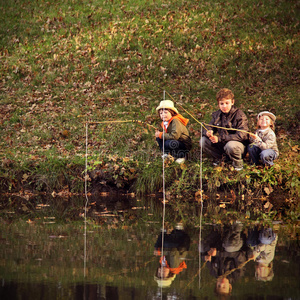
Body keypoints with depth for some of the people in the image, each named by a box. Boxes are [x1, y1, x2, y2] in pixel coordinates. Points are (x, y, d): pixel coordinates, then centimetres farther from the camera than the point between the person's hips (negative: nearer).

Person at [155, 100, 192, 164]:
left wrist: (161, 135, -24)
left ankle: (182, 155, -11)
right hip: (175, 142, 8)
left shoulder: (175, 121, -24)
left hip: (185, 145, -8)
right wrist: (159, 133, -8)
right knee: (158, 138, -5)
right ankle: (166, 154, 6)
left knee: (168, 143, -35)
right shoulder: (165, 122, 5)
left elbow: (174, 136, -33)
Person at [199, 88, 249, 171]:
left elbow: (241, 135, -25)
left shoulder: (240, 116, -17)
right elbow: (209, 128, 7)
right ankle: (221, 157, 4)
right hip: (222, 145, 6)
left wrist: (220, 138, -30)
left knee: (231, 145, -40)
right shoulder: (217, 115, 3)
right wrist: (208, 132, -23)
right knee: (203, 141, -12)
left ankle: (238, 162, -9)